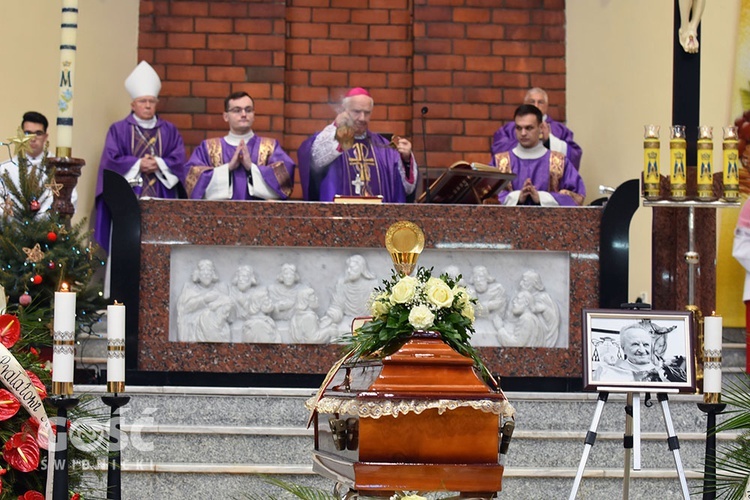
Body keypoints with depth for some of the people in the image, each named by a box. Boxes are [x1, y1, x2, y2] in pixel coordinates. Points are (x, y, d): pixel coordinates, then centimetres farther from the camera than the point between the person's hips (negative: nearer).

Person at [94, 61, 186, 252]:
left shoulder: (169, 131, 15)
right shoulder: (119, 129, 8)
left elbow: (179, 159, 5)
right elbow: (111, 159, -3)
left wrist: (159, 164, -11)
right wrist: (138, 164, -12)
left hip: (161, 198, 2)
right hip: (128, 198, -2)